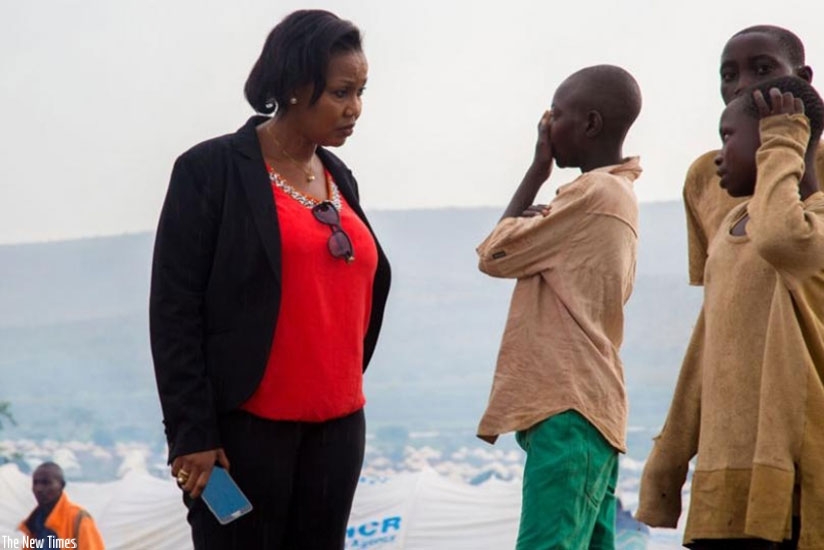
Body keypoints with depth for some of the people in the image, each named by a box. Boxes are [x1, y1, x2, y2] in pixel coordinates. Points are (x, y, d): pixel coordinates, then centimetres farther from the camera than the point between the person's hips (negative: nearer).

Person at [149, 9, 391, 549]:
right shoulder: (212, 169, -5)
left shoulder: (340, 178, 14)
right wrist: (192, 433, -14)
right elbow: (174, 310, -9)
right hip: (245, 427, -6)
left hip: (337, 427, 6)